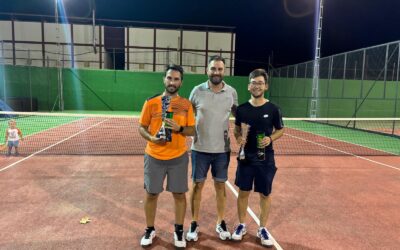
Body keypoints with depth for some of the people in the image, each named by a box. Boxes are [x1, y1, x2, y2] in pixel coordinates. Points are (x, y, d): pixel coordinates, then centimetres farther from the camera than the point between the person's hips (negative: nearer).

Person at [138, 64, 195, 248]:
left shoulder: (186, 104, -1)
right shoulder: (151, 102, -2)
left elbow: (192, 130, 1)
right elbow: (142, 128, 3)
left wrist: (179, 128, -19)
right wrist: (152, 138, -16)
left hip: (178, 157, 0)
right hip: (154, 157, 0)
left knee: (179, 194, 9)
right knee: (151, 194, 11)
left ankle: (179, 231, 30)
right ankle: (150, 230, 33)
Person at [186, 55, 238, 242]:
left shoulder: (232, 92, 0)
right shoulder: (197, 91, -4)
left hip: (222, 149, 1)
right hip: (200, 148, -1)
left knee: (220, 185, 12)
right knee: (197, 185, 8)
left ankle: (220, 223, 29)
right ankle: (194, 223, 24)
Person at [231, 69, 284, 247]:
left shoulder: (273, 109, -5)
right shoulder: (242, 109, 0)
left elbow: (280, 130, 4)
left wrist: (271, 138, -15)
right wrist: (238, 137, -11)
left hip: (265, 159, -1)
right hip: (245, 157, 1)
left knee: (265, 194, 9)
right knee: (243, 192, 11)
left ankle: (262, 229, 27)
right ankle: (241, 225, 29)